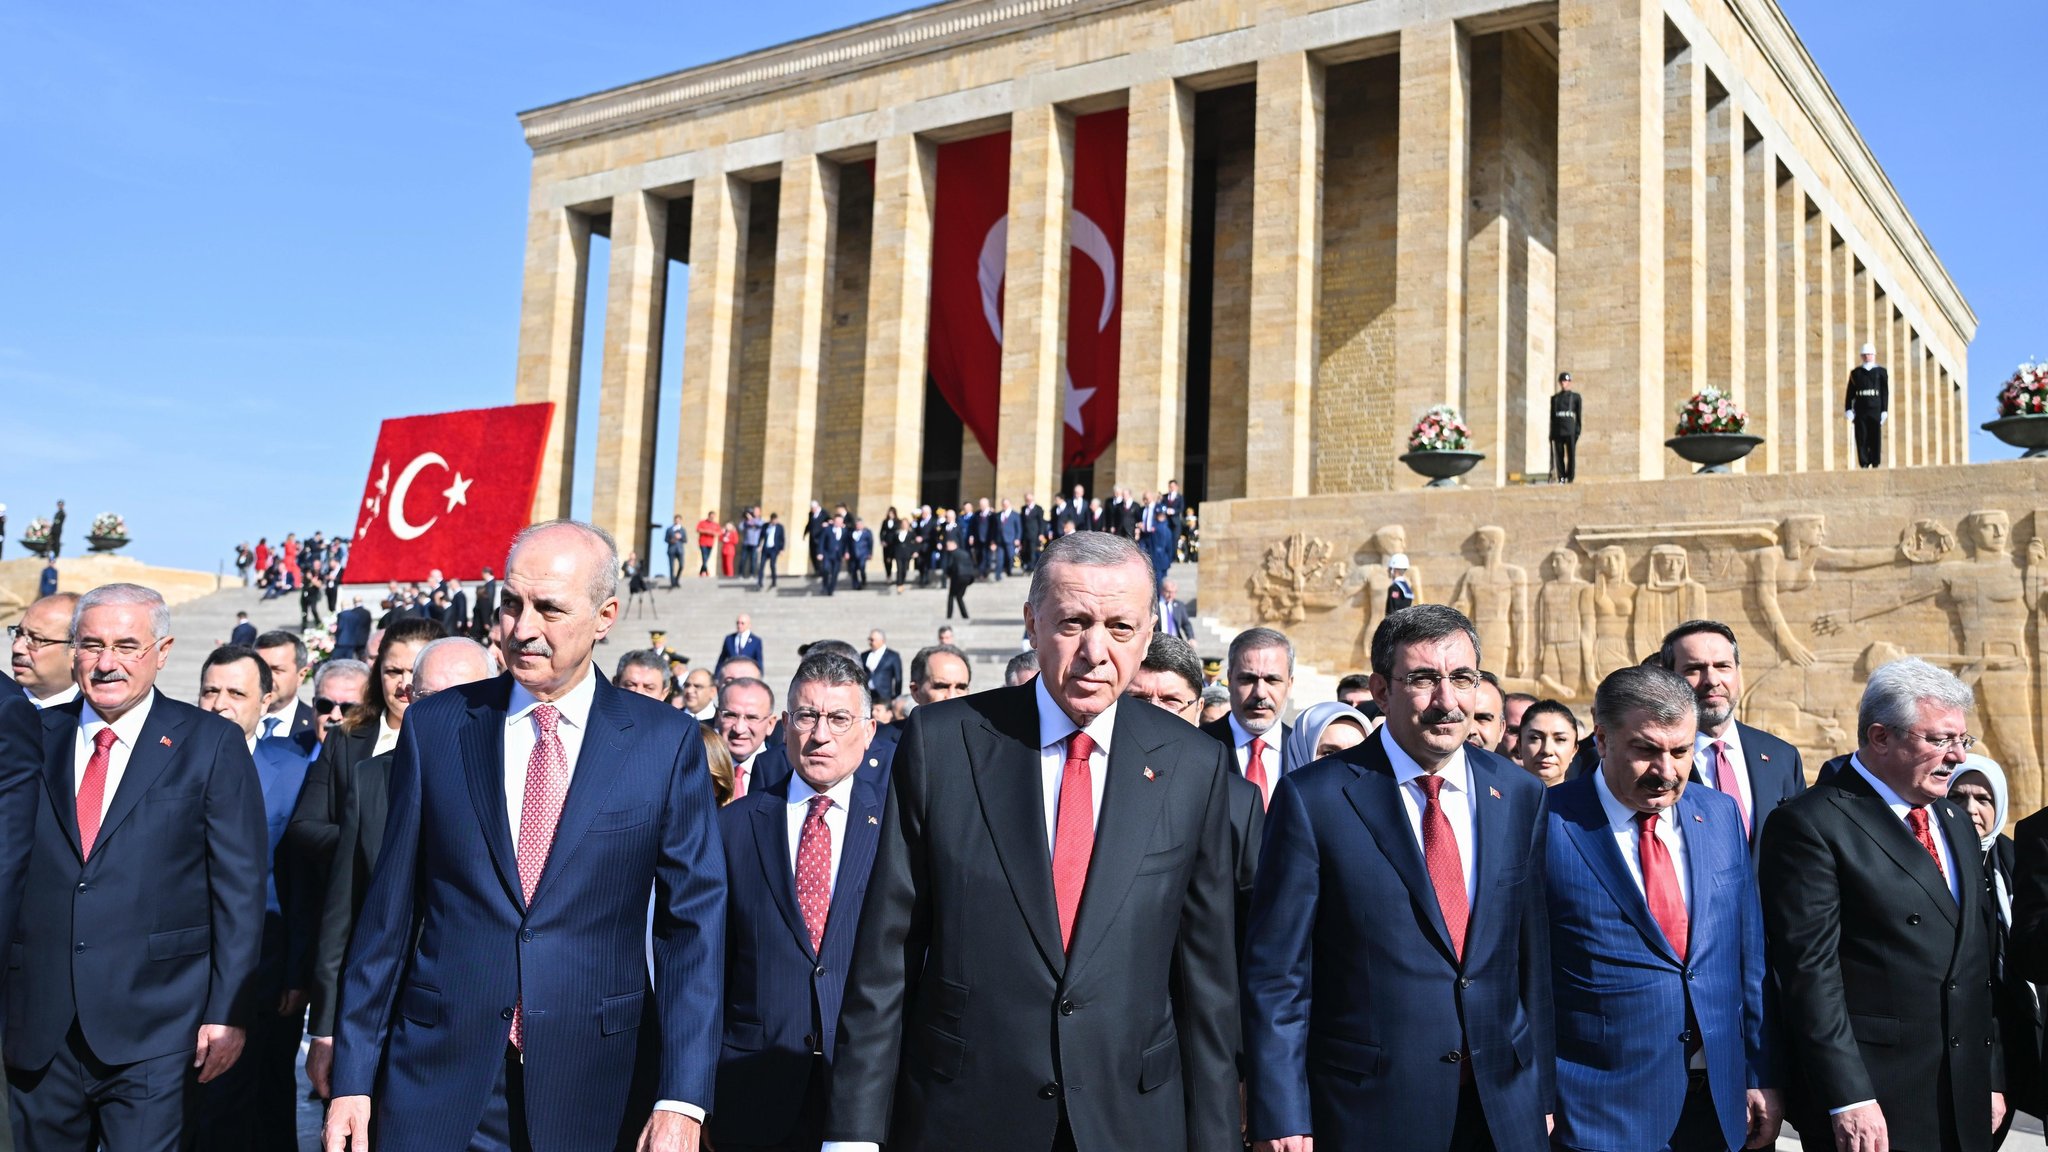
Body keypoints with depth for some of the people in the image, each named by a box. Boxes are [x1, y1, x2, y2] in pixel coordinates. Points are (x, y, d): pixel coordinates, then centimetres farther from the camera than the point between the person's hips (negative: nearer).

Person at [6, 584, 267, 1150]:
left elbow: (240, 888, -3)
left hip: (154, 1032, -3)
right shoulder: (32, 737, 8)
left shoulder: (212, 745, -1)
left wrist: (228, 1012, -7)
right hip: (37, 1030, 3)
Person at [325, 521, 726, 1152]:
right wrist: (352, 1077, 3)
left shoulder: (666, 741, -4)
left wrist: (682, 1100, -12)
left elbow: (693, 922, -5)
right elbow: (389, 908, 4)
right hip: (439, 1077, 1)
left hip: (596, 1083, -1)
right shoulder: (434, 727, 1)